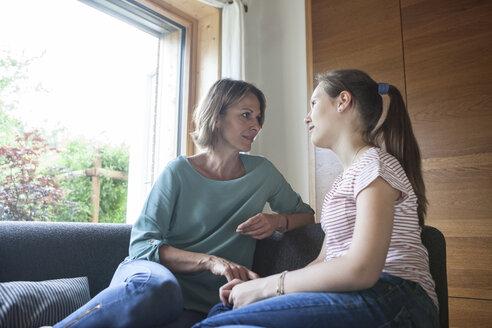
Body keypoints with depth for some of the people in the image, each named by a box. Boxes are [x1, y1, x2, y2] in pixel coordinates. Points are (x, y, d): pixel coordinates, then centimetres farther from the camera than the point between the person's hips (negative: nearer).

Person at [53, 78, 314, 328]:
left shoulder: (261, 172, 8)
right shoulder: (179, 171, -2)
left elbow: (306, 214, 21)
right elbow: (141, 245, -7)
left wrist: (278, 221, -3)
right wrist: (210, 261, -21)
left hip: (205, 303, 2)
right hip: (155, 273, -1)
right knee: (156, 287, -39)